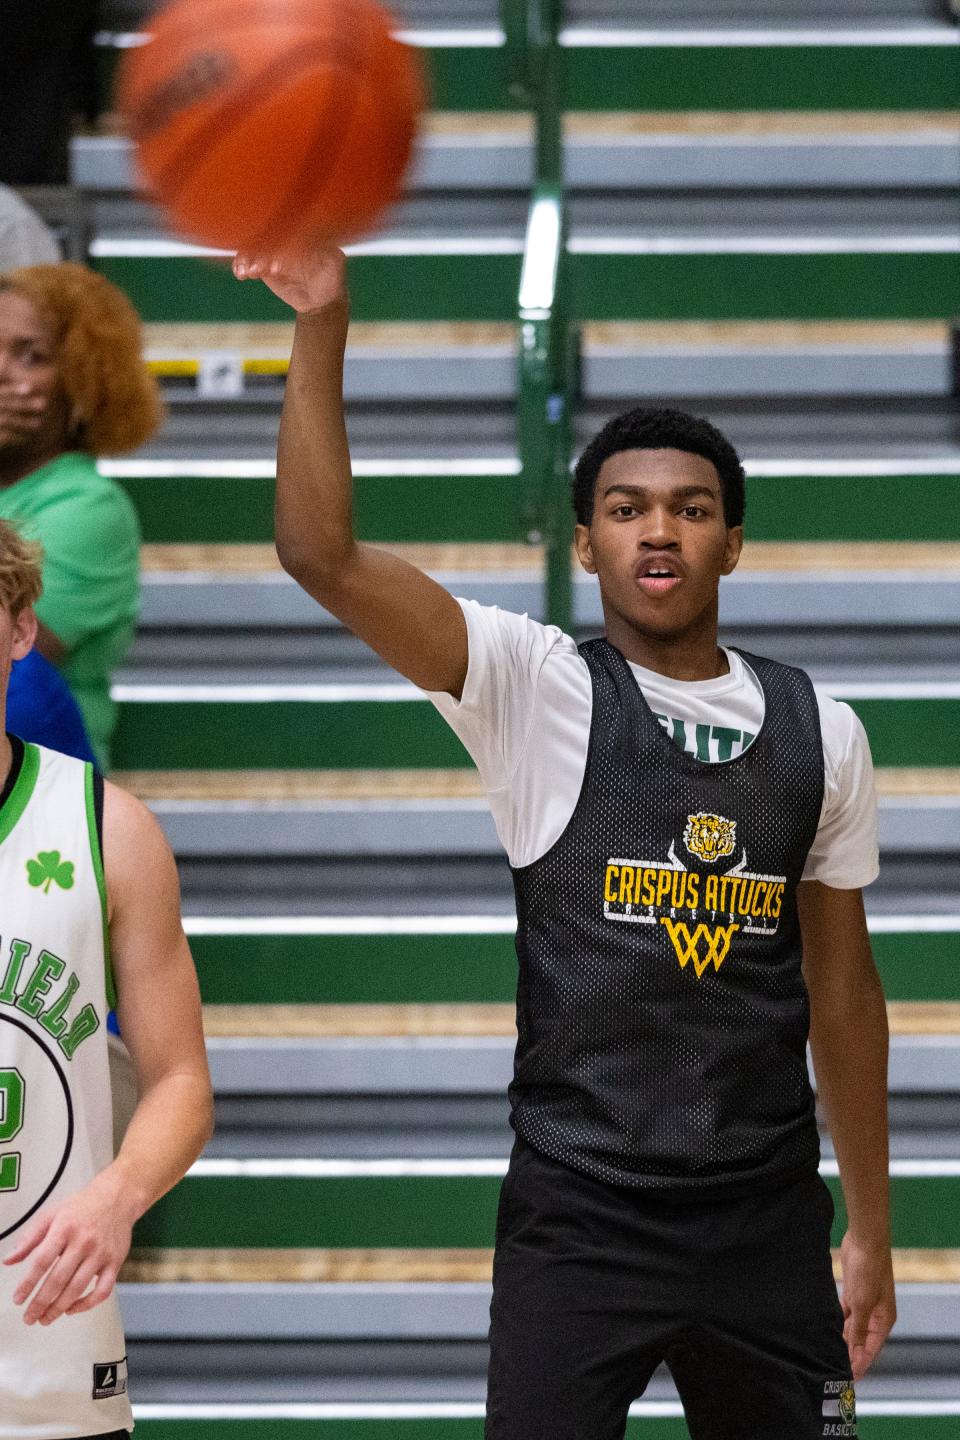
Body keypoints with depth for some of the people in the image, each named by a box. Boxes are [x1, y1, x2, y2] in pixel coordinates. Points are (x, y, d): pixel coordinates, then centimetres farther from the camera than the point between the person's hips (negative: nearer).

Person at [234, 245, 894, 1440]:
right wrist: (321, 328, -28)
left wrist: (870, 1229, 14)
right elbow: (322, 554, -16)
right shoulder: (535, 691, -3)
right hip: (575, 1217, -3)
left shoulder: (819, 733, 7)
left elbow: (840, 985, 13)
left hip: (766, 1223, 3)